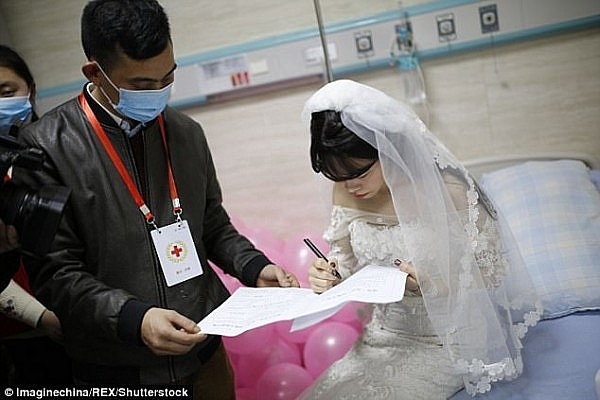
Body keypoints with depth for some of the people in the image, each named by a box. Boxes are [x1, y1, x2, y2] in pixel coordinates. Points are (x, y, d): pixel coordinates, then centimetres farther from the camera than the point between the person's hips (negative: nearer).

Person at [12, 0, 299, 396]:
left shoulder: (187, 133, 3)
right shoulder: (46, 147, -12)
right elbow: (56, 272, -13)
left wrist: (256, 268, -5)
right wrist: (133, 318, -25)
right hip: (116, 367, -4)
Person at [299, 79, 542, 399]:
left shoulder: (446, 191, -21)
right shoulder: (345, 192, -6)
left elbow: (492, 271, -12)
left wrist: (440, 283, -31)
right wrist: (327, 277, -17)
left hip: (446, 339, -5)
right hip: (384, 336, 5)